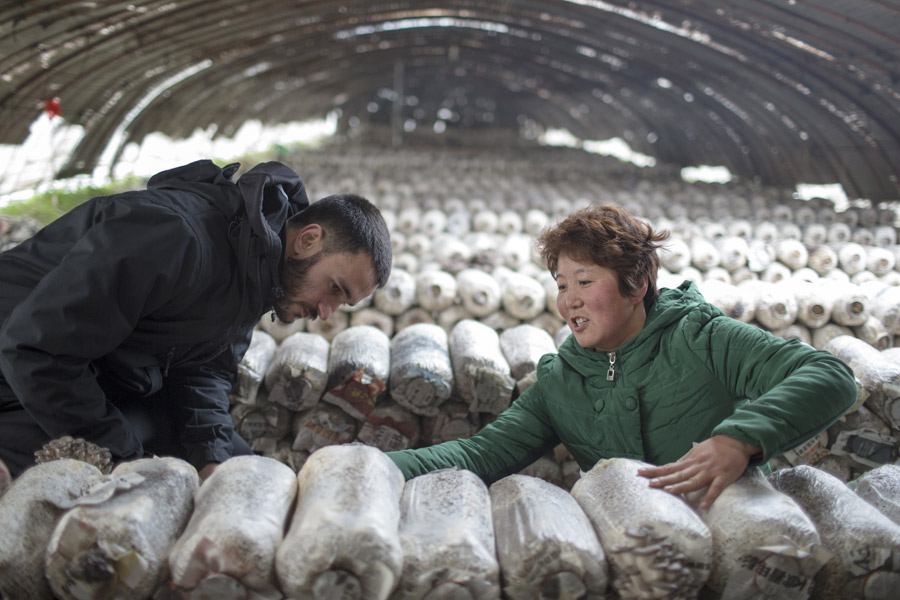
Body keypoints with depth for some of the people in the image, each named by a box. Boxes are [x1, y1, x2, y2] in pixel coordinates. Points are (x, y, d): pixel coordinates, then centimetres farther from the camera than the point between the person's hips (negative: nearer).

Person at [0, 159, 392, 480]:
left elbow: (203, 370, 1)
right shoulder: (176, 238, -34)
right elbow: (34, 348, -32)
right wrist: (128, 463, -27)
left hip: (120, 387, 8)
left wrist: (211, 459, -17)